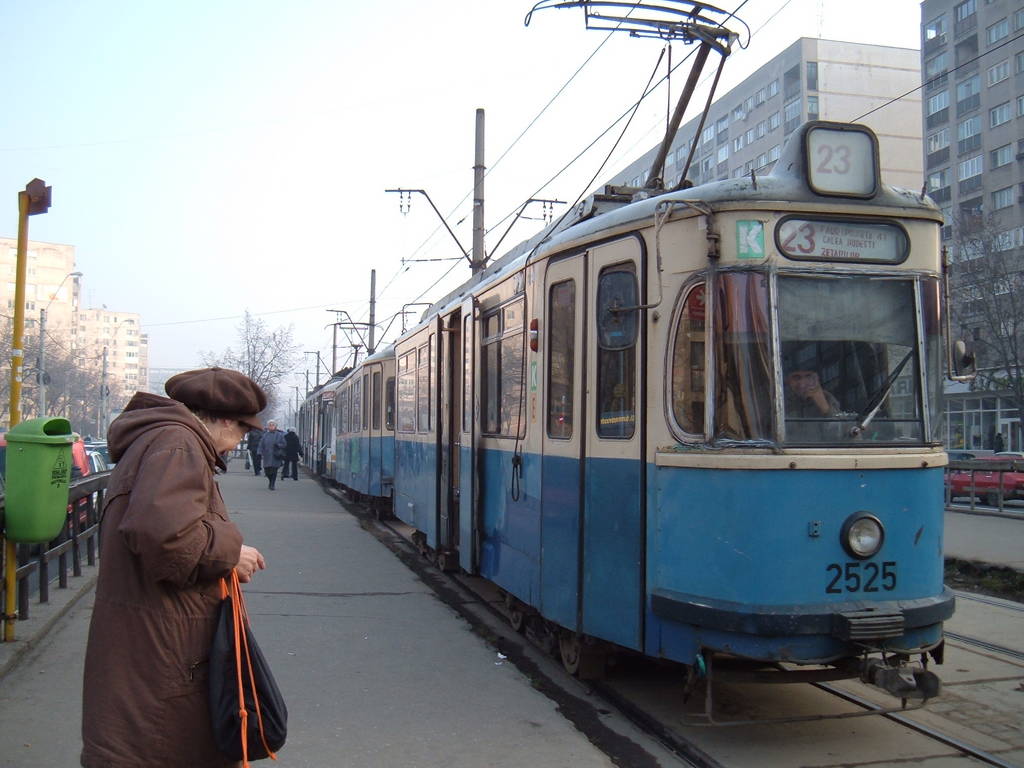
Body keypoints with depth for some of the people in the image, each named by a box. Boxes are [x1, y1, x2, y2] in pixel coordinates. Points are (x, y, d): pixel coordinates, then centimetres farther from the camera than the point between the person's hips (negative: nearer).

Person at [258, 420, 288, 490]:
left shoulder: (279, 435, 4)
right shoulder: (265, 435, 7)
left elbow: (283, 444, 2)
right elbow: (261, 445, 4)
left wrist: (278, 445, -17)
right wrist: (260, 453, -8)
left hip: (276, 456, -1)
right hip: (267, 456, 1)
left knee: (274, 471, -7)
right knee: (267, 471, 1)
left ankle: (272, 485, 4)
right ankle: (271, 481, 31)